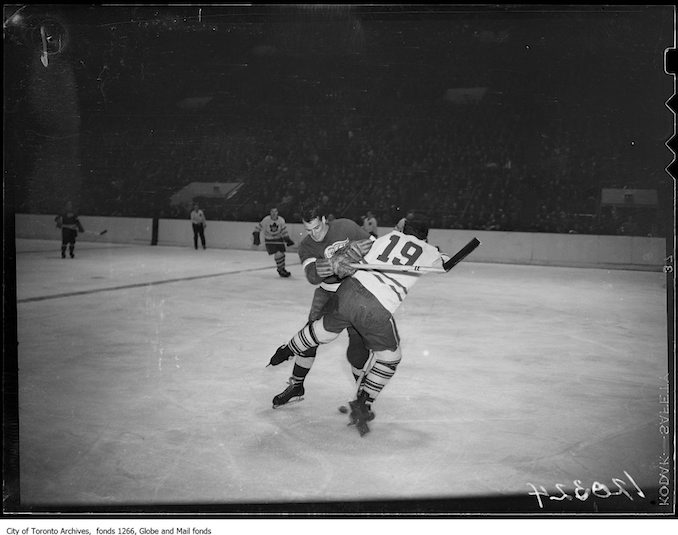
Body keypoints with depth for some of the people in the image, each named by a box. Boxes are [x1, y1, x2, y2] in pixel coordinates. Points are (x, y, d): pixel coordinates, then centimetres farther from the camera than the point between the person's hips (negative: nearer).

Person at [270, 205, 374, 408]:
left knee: (358, 345, -9)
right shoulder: (306, 246, -10)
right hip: (327, 293, 2)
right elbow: (311, 275, -27)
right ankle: (296, 387, 15)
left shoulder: (346, 227, -14)